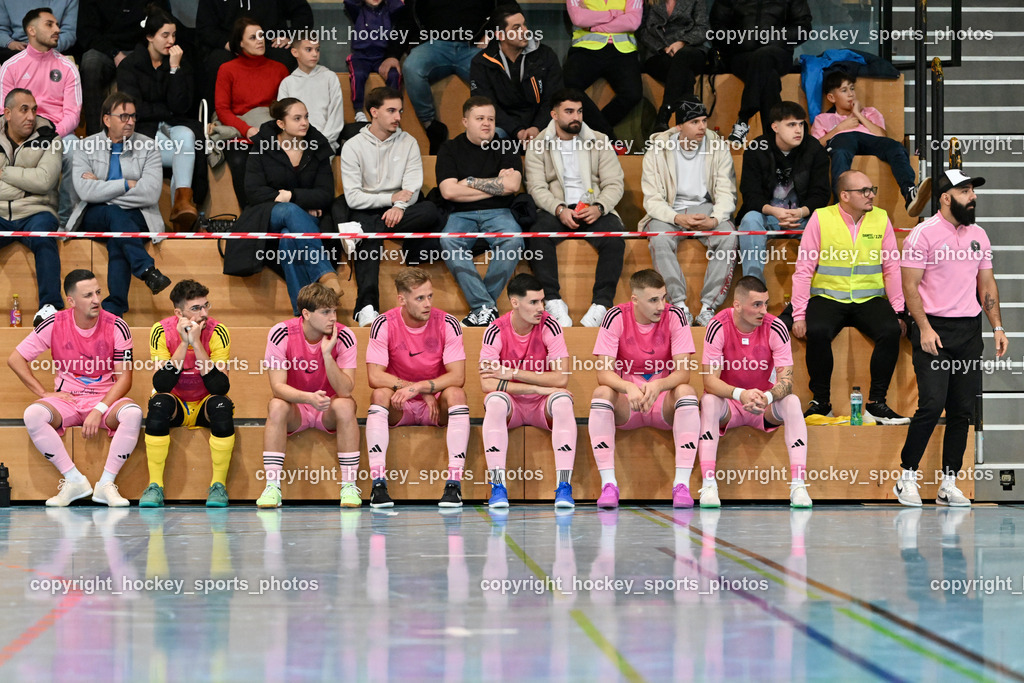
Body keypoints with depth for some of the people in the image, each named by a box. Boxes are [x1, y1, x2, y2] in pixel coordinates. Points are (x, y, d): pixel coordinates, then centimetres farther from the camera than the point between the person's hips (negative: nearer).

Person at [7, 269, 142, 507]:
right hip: (66, 400, 1)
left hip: (106, 399, -1)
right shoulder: (55, 325, -4)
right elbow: (15, 359, 2)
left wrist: (99, 411, -20)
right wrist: (44, 393, -5)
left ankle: (106, 484, -22)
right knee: (33, 414, -30)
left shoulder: (116, 327, -7)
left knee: (132, 413, -34)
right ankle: (74, 481, -19)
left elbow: (124, 378, -7)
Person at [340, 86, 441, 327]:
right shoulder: (353, 147, 3)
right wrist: (392, 198, -12)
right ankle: (367, 306, -56)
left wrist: (399, 206, -22)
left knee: (431, 211, -30)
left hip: (397, 210, 3)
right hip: (366, 212, -3)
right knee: (369, 244, -37)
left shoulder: (408, 143, 10)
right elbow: (353, 198, -5)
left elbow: (412, 190, 0)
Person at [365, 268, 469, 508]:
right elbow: (375, 377, -17)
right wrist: (417, 390, -24)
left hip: (437, 407, 0)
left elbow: (458, 377, -16)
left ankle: (454, 484, -34)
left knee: (456, 393, -30)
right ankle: (378, 484, -34)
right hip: (399, 408, 0)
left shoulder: (447, 324, -10)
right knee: (380, 394, -30)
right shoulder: (384, 325, -11)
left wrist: (419, 387, -30)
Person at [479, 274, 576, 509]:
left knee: (562, 400, -31)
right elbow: (487, 383, -22)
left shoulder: (549, 326, -10)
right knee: (495, 400, -33)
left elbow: (561, 378, -18)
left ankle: (564, 488, -35)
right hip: (510, 404, -1)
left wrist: (512, 373, -20)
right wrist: (537, 387, -25)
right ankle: (497, 488, -33)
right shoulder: (496, 331, -12)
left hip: (543, 406, 1)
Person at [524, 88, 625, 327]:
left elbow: (615, 183, 4)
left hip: (593, 209, 1)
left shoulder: (599, 142, 11)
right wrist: (559, 209, -21)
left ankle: (601, 303, -30)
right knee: (538, 233, -33)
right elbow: (536, 187, -2)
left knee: (614, 237, -31)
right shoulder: (538, 146, 8)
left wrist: (598, 207, -16)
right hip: (555, 209, -1)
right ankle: (553, 300, -31)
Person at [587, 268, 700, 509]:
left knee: (686, 391, -30)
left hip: (664, 402, 0)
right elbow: (603, 372, -17)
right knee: (602, 393, -30)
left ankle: (682, 484, -33)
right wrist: (629, 388, -38)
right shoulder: (616, 317, -10)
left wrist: (658, 385, -37)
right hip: (625, 406, 0)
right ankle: (608, 484, -32)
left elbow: (683, 372, -15)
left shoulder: (674, 316, -9)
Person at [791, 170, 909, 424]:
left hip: (869, 299, 2)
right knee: (818, 332, -32)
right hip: (828, 297, -2)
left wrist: (899, 312, -3)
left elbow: (892, 268, 5)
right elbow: (804, 268, -3)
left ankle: (876, 403, -16)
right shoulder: (821, 218, -2)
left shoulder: (881, 219, 5)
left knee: (891, 331, -27)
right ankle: (821, 401, -13)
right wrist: (799, 314, -10)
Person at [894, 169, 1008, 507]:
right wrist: (925, 328, -15)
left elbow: (987, 283, 19)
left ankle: (949, 484, 9)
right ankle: (907, 477, 0)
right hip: (934, 330, -6)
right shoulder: (924, 234, -6)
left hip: (970, 331, 6)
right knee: (932, 405, -14)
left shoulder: (978, 235, 13)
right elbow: (910, 285, -7)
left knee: (963, 410, 3)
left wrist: (997, 327, 9)